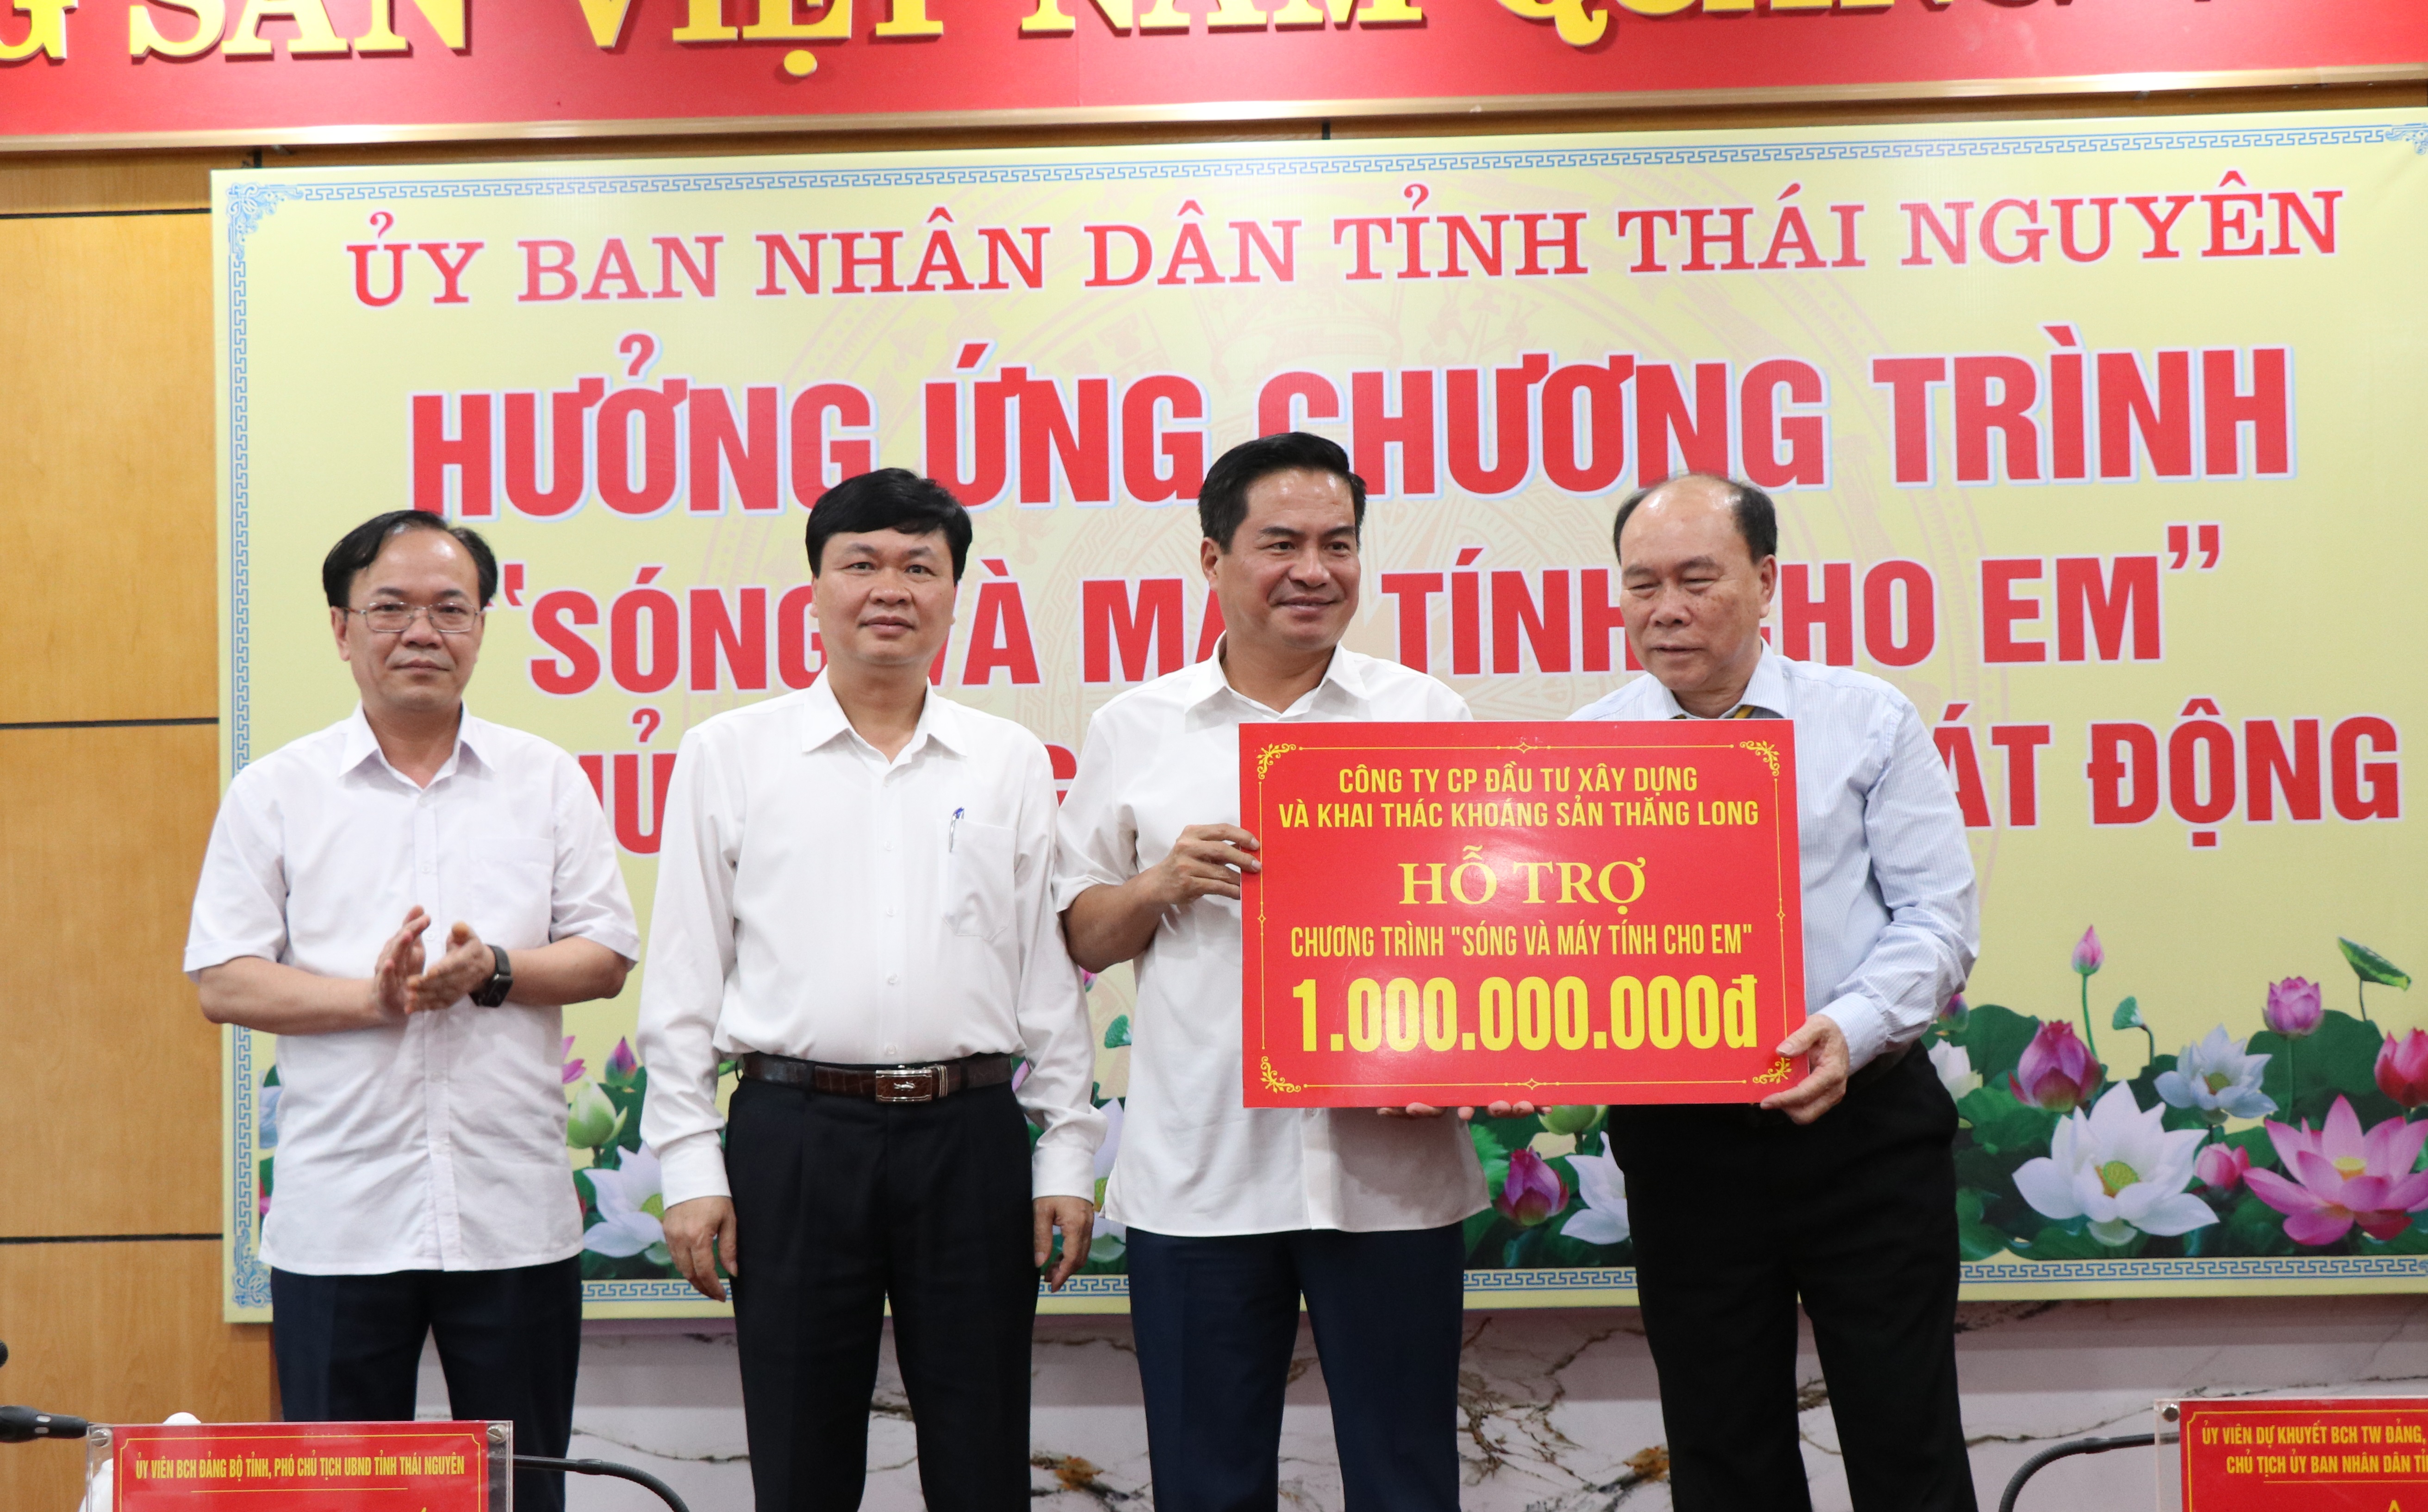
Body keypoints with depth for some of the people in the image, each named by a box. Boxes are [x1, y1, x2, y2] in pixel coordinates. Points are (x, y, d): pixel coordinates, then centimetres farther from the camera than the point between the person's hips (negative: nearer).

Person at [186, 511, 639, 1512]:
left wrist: (493, 972, -13)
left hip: (514, 1212, 1)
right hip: (338, 1216, -1)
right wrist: (371, 997, -15)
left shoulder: (548, 781, 8)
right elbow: (224, 984, -1)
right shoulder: (274, 793, 5)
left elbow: (607, 958, 5)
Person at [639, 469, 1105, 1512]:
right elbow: (683, 979, 5)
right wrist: (690, 1164, -1)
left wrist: (1069, 1156, 5)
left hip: (971, 1136, 1)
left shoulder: (1011, 763, 10)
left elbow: (1050, 974, 10)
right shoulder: (729, 754, 6)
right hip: (794, 1138, -1)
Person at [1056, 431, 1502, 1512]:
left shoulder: (1429, 716, 7)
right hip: (1197, 1177, 0)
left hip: (1389, 1169, 0)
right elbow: (1078, 939, 11)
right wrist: (1164, 883, -8)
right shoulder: (1135, 731, 8)